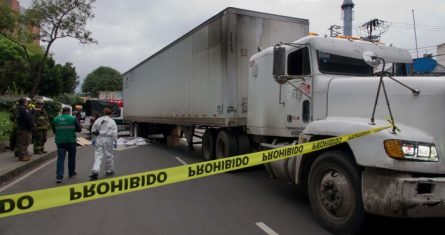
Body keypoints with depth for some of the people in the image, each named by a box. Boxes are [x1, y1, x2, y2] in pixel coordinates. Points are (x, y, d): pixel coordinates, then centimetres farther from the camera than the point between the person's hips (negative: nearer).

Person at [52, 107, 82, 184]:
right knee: (71, 157, 15)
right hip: (71, 141, -2)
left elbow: (54, 131, 13)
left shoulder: (56, 119, 3)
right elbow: (79, 129, -3)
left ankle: (59, 176, -8)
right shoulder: (73, 119, -7)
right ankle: (71, 173, 29)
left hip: (60, 141, 2)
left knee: (60, 158, 2)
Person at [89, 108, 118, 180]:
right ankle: (109, 171, 25)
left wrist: (94, 139, 18)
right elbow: (114, 133, -8)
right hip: (107, 139, -2)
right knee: (109, 155, 12)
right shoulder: (112, 121, -3)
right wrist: (115, 141, -4)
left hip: (98, 139, 2)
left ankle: (95, 171, -14)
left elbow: (93, 130, 10)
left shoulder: (98, 120, 7)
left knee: (98, 156, 1)